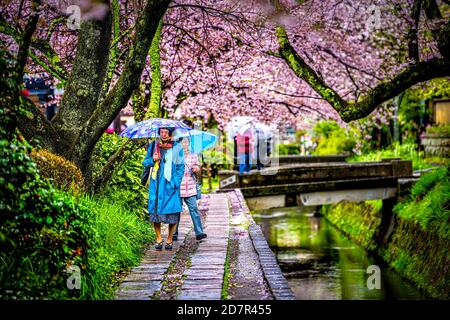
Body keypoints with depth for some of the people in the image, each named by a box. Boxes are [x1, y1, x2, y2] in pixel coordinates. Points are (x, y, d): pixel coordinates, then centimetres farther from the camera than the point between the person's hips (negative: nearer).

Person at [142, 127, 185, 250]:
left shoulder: (177, 147, 3)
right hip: (156, 184, 2)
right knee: (155, 211, 0)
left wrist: (176, 183, -6)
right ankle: (158, 239, 13)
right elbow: (145, 162, 13)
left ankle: (169, 240, 10)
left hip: (170, 185, -2)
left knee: (172, 212, -4)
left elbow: (181, 167, 4)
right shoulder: (153, 146, 10)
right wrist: (153, 159, -9)